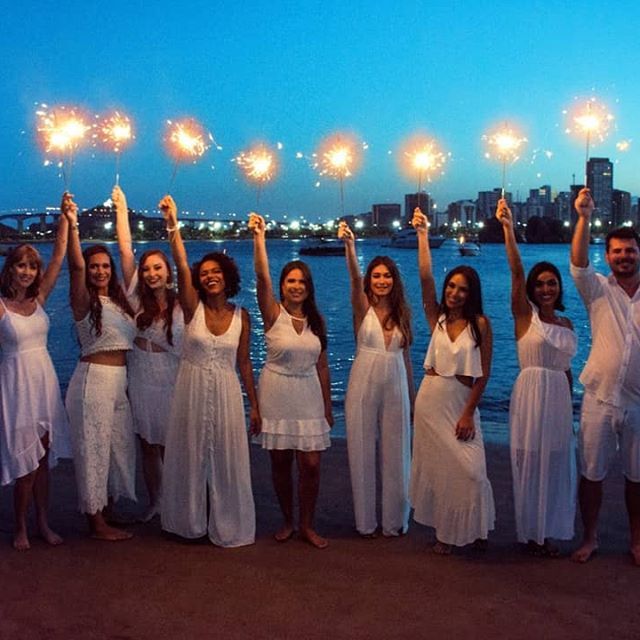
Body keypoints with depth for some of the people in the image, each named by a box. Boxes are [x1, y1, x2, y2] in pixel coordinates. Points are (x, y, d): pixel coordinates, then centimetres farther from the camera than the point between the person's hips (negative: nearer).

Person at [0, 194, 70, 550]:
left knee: (43, 457, 11)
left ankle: (43, 523, 22)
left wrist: (66, 218, -11)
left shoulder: (39, 298, 4)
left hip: (45, 380, 5)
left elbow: (59, 257, -4)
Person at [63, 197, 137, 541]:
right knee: (93, 449, 0)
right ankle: (96, 522, 10)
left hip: (118, 382, 8)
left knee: (118, 447, 14)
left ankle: (108, 513, 27)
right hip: (93, 379, -8)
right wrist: (72, 226, -34)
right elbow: (75, 266, -24)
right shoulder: (84, 300, -10)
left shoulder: (117, 298, 13)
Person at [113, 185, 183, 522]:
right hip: (141, 385, 2)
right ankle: (154, 502, 30)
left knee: (170, 448, 6)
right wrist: (121, 208, -5)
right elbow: (125, 251, -5)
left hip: (172, 386, -2)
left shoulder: (181, 306, -5)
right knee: (148, 446, 13)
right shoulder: (136, 299, -1)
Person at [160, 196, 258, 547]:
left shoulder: (241, 316, 1)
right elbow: (182, 267, -18)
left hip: (226, 393, 1)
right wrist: (172, 225, -30)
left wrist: (254, 405, 6)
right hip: (192, 390, 0)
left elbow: (244, 363, 6)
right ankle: (191, 522, 26)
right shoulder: (193, 307, -4)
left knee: (227, 461, 5)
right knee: (190, 459, 9)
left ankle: (228, 528, 20)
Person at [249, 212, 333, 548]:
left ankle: (307, 525, 15)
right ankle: (287, 521, 24)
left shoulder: (316, 321, 6)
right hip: (277, 394, -2)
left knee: (311, 464, -1)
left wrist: (328, 406, 11)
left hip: (308, 395, 2)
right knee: (280, 462, 6)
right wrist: (259, 237, -31)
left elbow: (321, 365, 10)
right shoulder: (273, 313, -5)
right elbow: (262, 277, -21)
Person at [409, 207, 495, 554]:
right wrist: (422, 234, -13)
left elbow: (484, 373, -7)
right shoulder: (437, 318, 3)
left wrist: (469, 413, -11)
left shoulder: (480, 323, -5)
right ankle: (444, 531, 21)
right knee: (436, 466, 7)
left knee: (469, 468, -7)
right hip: (431, 398, 3)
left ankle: (472, 528, 16)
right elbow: (425, 277, -9)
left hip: (463, 401, -2)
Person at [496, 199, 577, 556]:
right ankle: (531, 533, 15)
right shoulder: (525, 315, -3)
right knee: (531, 464, 2)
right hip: (531, 393, -5)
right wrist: (508, 229, -25)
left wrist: (569, 408, 16)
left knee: (556, 465, 8)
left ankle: (548, 531, 21)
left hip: (560, 397, 5)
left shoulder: (566, 324, 11)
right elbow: (516, 272, -15)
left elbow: (566, 369, 16)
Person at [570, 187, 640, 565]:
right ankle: (590, 539, 23)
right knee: (592, 473, 7)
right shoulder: (598, 289, -1)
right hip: (600, 399, -1)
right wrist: (584, 218, -31)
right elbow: (578, 263, -20)